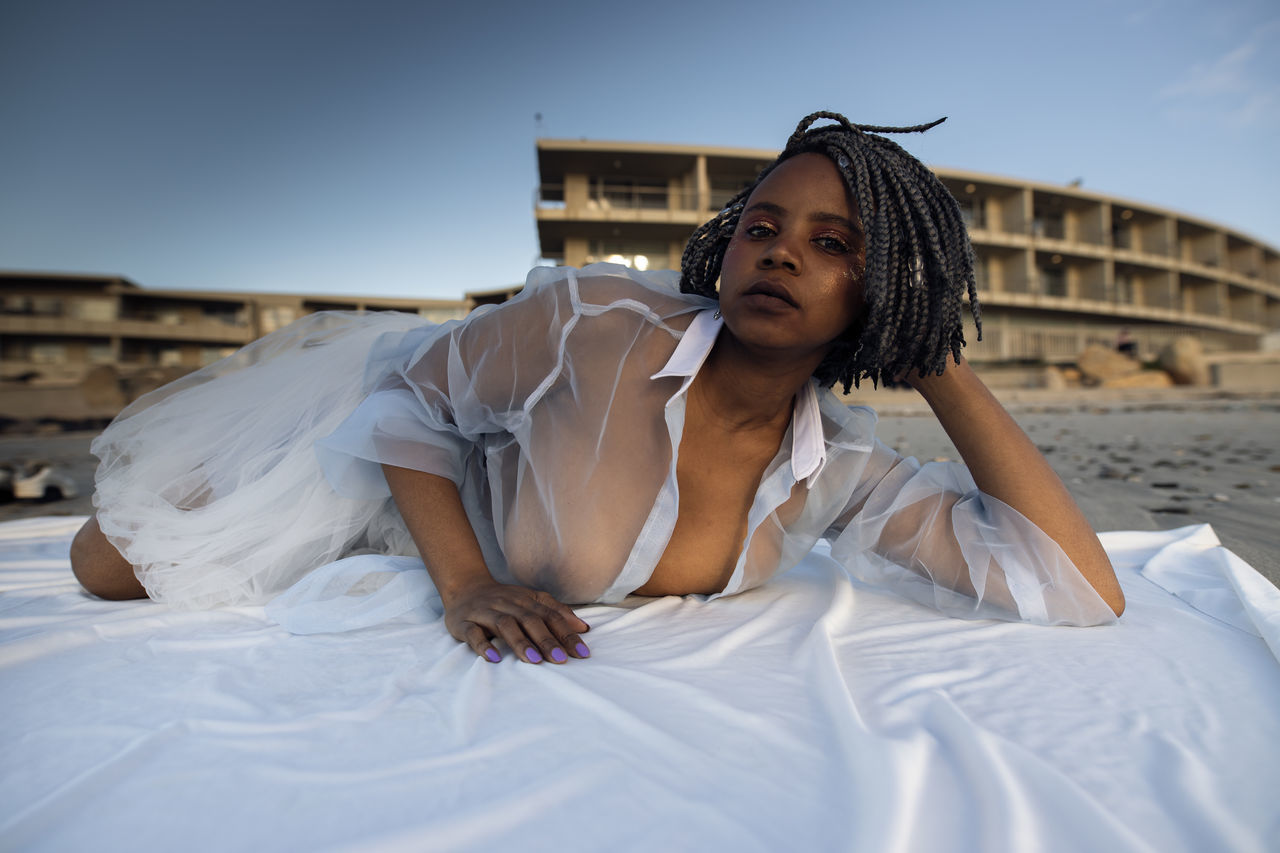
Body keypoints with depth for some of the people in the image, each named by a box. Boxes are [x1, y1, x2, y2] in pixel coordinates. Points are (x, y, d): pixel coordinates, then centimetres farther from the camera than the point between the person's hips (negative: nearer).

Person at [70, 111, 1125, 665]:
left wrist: (940, 366, -27)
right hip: (400, 443, -3)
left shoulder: (843, 473, -23)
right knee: (111, 571, 11)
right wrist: (465, 585, -32)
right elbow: (410, 394, -19)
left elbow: (1085, 593, -26)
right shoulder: (594, 320, -35)